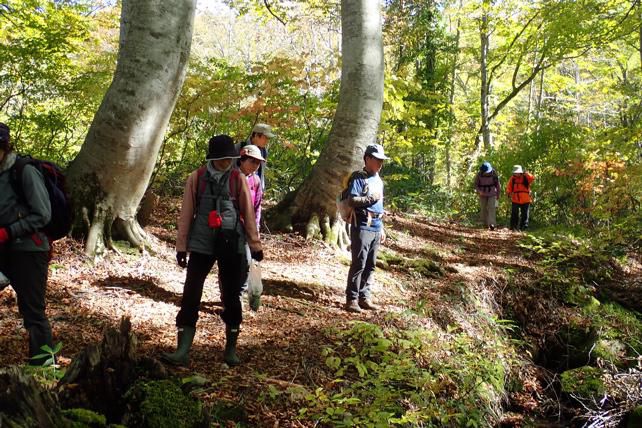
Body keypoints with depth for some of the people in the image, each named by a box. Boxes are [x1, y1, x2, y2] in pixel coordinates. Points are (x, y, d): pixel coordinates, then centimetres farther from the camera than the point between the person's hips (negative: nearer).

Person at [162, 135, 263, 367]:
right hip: (201, 245, 0)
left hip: (232, 246, 0)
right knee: (190, 297, -3)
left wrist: (255, 245, 5)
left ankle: (231, 349, 22)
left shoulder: (238, 179, 1)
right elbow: (186, 214, 4)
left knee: (231, 297, 8)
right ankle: (182, 351, 3)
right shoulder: (196, 178, 1)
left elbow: (248, 214, 4)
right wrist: (181, 247, 3)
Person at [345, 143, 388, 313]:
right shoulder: (359, 178, -6)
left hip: (376, 228, 8)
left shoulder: (379, 180, 18)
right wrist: (371, 198, -16)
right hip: (362, 227, -7)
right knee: (359, 264, -7)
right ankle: (352, 299, -1)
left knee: (370, 265, 9)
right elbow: (351, 200, -15)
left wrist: (382, 229, 21)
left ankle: (364, 297, 16)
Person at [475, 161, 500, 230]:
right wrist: (479, 191, -21)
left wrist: (498, 194, 6)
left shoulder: (493, 173, -11)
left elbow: (497, 183, 1)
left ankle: (491, 224, -23)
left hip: (492, 194, -1)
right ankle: (485, 224, 15)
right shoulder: (479, 174, -11)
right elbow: (476, 184, -2)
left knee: (492, 208, -14)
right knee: (484, 209, 3)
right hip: (483, 194, 1)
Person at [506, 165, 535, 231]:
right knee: (514, 214, 2)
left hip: (525, 200, -1)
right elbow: (509, 187, 7)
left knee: (524, 215, 6)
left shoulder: (525, 178, -3)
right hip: (515, 200, 1)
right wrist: (509, 193, -11)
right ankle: (513, 227, 9)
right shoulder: (512, 178, 3)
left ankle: (524, 227, 13)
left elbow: (532, 178, -22)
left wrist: (525, 173, -30)